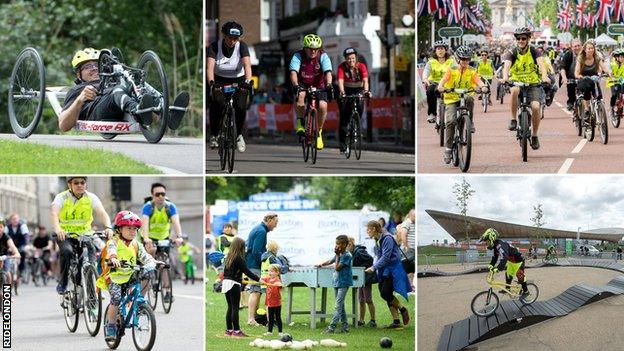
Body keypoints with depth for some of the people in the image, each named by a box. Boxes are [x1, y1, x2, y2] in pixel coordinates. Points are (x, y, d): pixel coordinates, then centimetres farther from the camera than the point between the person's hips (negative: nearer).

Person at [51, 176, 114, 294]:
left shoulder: (91, 197, -2)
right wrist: (57, 229, -46)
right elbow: (54, 213, -25)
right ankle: (63, 282, -11)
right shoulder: (62, 197, -8)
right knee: (67, 251, -30)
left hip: (85, 234, 2)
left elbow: (102, 213, -16)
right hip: (66, 235, -2)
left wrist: (108, 227, -37)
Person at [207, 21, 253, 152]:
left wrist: (248, 81, -50)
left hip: (238, 80, 0)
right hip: (219, 80, 0)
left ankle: (239, 135, 4)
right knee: (216, 105, -25)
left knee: (241, 107, -20)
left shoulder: (242, 47, -17)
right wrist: (211, 83, -49)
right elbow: (210, 67, -31)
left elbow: (247, 65, -32)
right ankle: (213, 136, -10)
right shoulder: (214, 47, -18)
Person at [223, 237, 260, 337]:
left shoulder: (229, 257, 11)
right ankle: (236, 331, -3)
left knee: (230, 307, 12)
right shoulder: (238, 258, -12)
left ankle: (229, 330, 13)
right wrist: (258, 279, -13)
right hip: (234, 284, -7)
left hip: (226, 283, 7)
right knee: (235, 308, -4)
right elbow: (247, 271, -15)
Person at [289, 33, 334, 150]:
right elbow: (293, 72, -31)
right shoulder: (298, 56, -17)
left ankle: (318, 132, -2)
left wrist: (329, 85, -49)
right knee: (300, 95, -36)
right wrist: (296, 85, -50)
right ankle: (300, 123, -19)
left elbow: (328, 72, -30)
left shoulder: (323, 56, -16)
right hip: (303, 85, -1)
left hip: (319, 86, 1)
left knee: (323, 106, -24)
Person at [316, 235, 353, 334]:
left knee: (338, 306, -11)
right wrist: (321, 264, 18)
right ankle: (345, 326, 17)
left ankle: (332, 327, -16)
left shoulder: (347, 255, -14)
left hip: (344, 283, -9)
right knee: (340, 305, 12)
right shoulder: (339, 254, 11)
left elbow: (337, 267, -18)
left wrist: (337, 256, -10)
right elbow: (330, 261, 28)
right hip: (337, 283, 9)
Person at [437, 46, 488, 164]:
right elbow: (444, 79, -14)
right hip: (452, 99, -1)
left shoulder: (472, 71, 6)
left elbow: (478, 80, -11)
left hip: (465, 98, 1)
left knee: (469, 99, -36)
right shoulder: (451, 70, 3)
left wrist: (483, 86, -34)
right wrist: (441, 86, -36)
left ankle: (470, 123, -16)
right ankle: (448, 148, -12)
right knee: (451, 121, -23)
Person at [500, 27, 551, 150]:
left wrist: (544, 76, -46)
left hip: (533, 84, 0)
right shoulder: (512, 53, -8)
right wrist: (505, 77, -47)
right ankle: (513, 119, -23)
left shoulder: (534, 52, -8)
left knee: (535, 107, -21)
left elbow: (541, 64, -24)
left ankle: (534, 136, 1)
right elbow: (506, 66, -25)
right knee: (515, 90, -37)